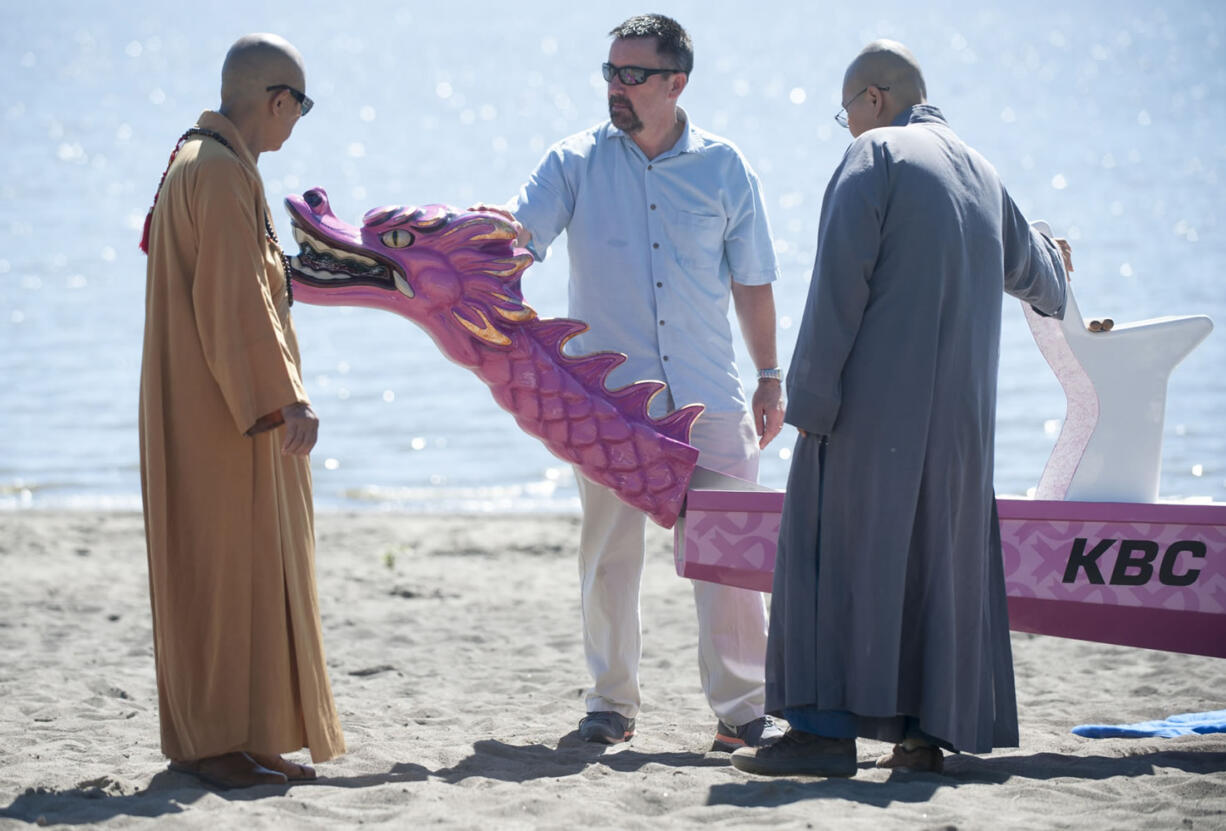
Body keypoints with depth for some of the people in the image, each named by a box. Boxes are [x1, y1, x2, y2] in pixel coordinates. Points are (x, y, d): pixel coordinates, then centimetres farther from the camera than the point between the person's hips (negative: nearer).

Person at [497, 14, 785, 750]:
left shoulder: (723, 168, 6)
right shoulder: (577, 162, 4)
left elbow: (751, 282, 11)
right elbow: (517, 233, -9)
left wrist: (770, 375, 11)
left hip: (708, 395, 0)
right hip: (609, 395, 0)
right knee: (610, 553, 4)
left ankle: (742, 708, 5)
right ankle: (612, 702, 16)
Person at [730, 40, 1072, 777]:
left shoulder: (875, 157, -3)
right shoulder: (980, 173, 19)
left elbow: (840, 282, -13)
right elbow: (1028, 268, 37)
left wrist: (809, 398, -15)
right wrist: (1055, 284, 62)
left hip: (877, 397, -7)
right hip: (959, 410, 7)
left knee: (840, 550, -7)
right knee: (938, 557, 10)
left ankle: (829, 727, -15)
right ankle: (926, 731, 10)